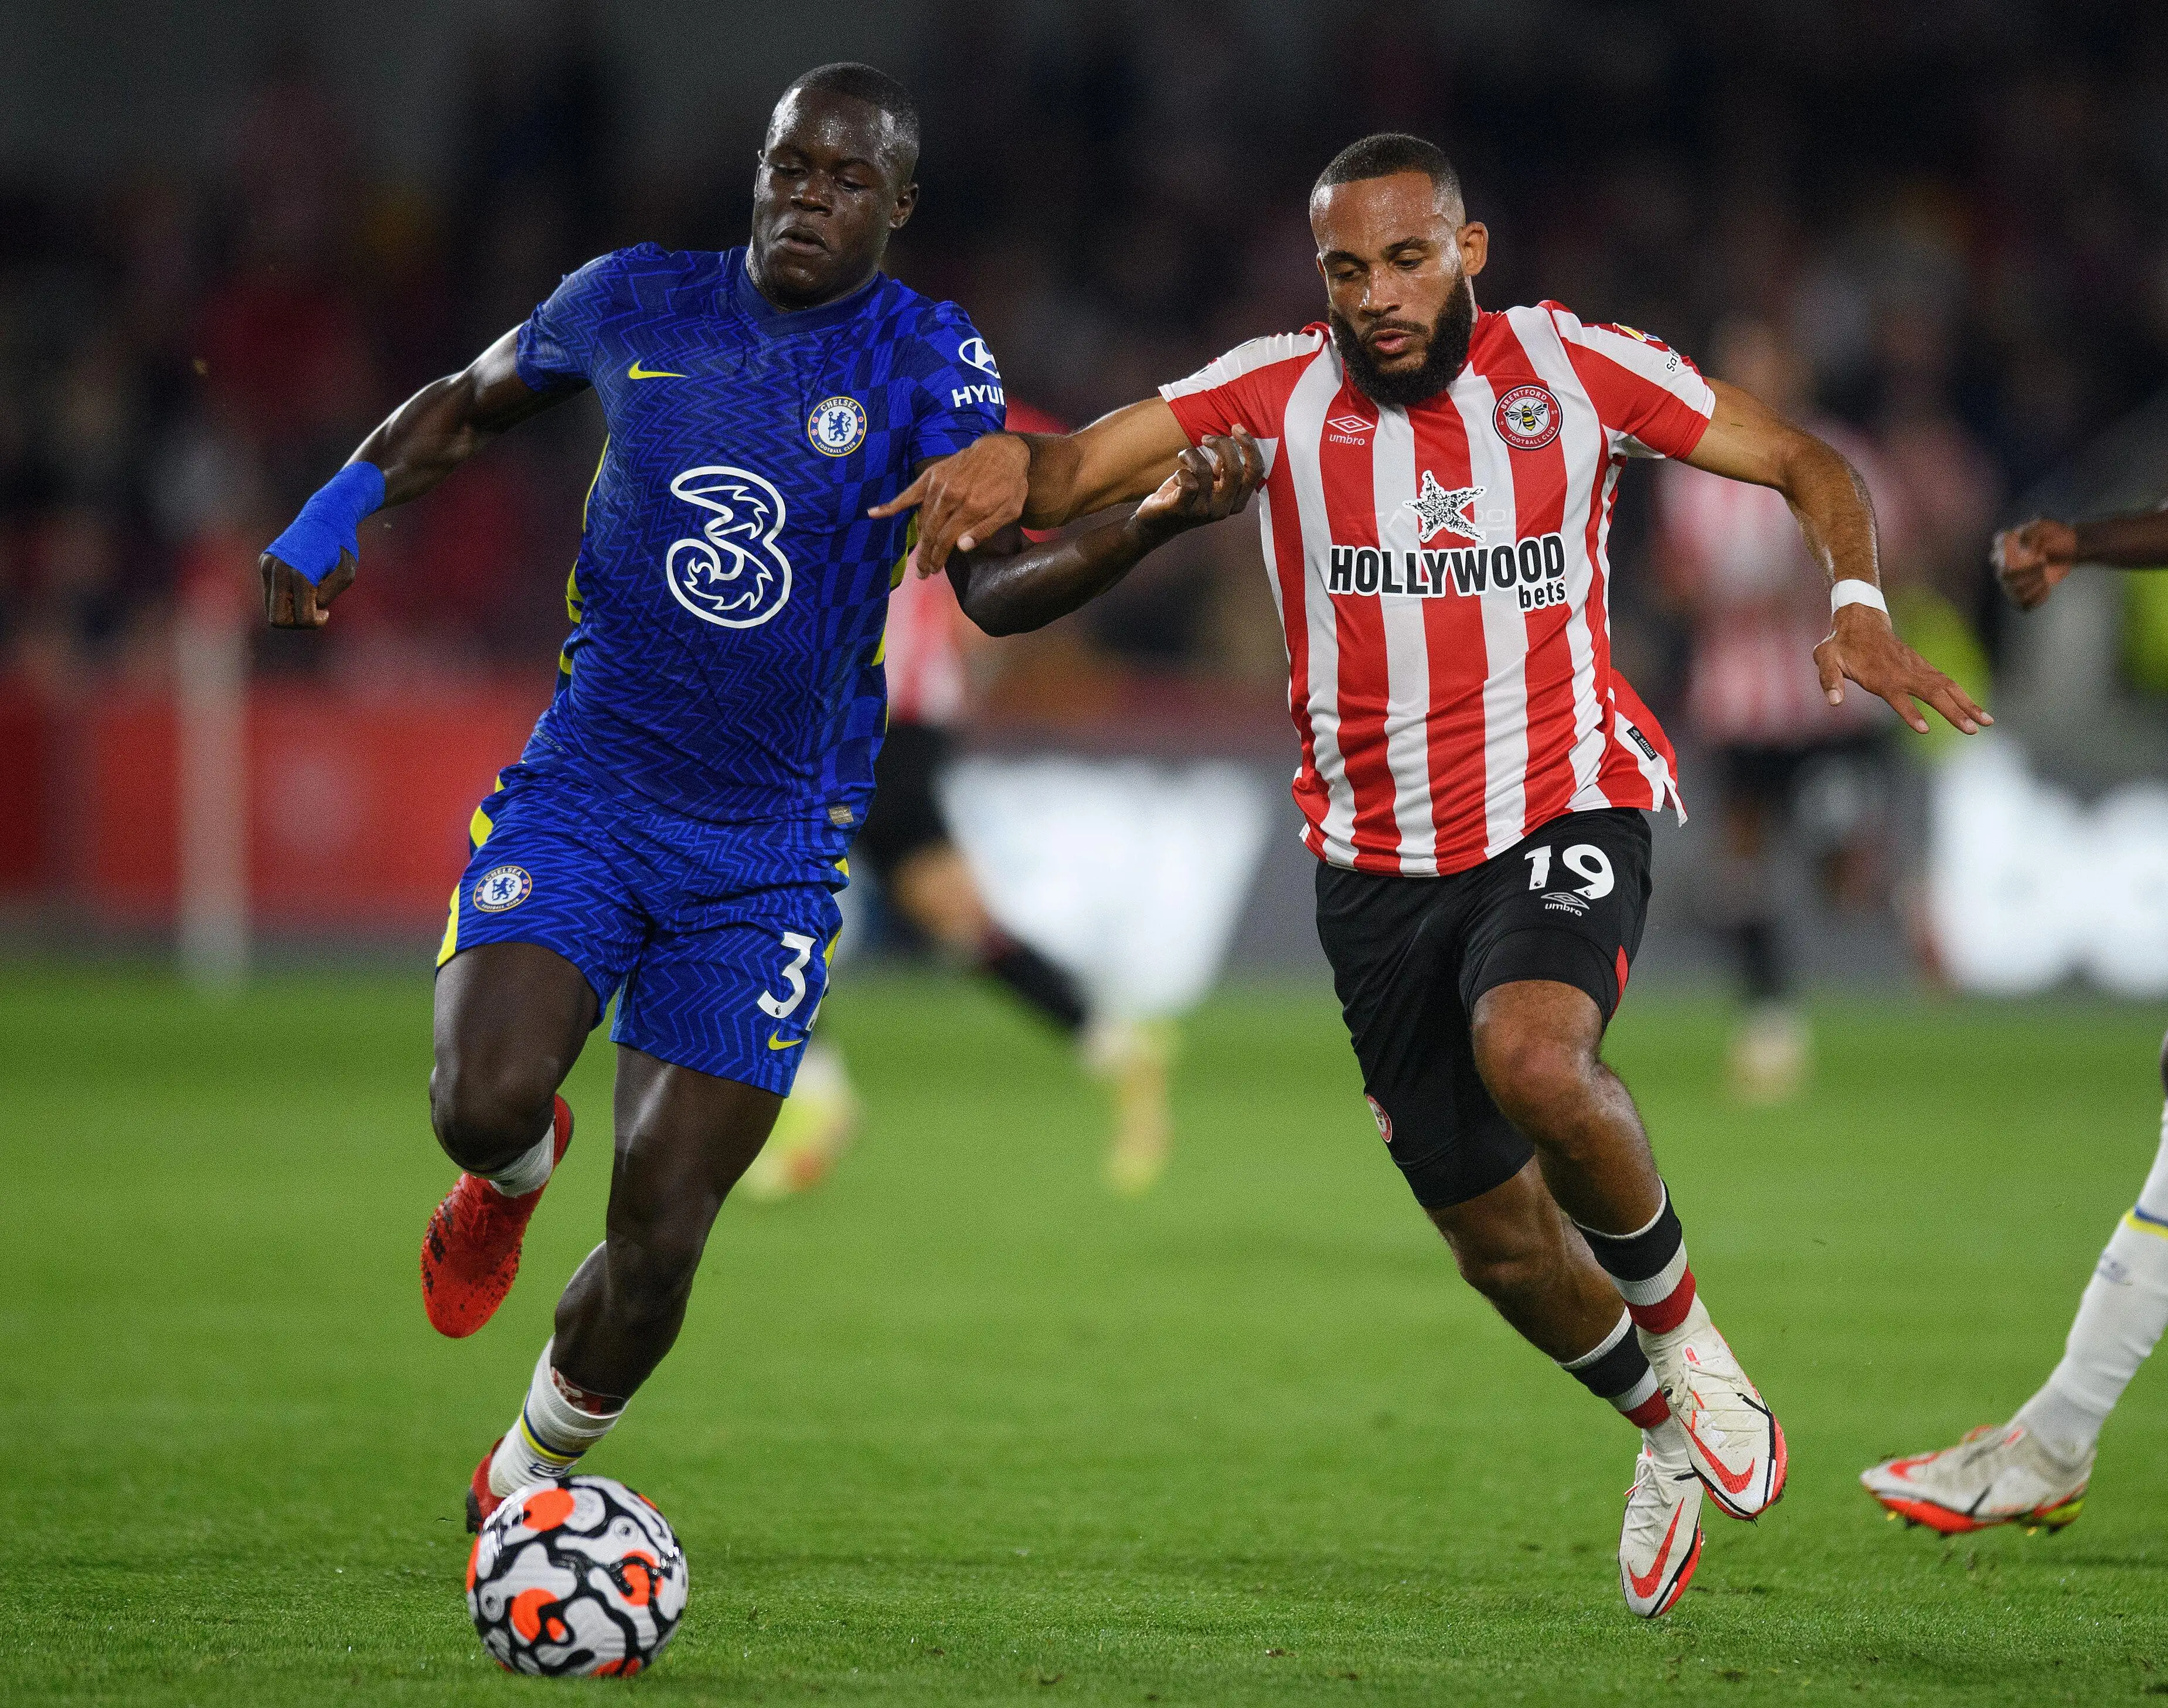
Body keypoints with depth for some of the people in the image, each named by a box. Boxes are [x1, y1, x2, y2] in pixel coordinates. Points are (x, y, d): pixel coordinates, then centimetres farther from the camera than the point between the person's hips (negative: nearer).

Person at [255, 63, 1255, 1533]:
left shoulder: (926, 361, -4)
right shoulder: (635, 304, 2)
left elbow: (993, 573, -17)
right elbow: (471, 406, 20)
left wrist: (1144, 528, -36)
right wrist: (339, 510, 5)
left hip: (767, 859, -1)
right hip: (581, 795, 1)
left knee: (658, 1238, -2)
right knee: (486, 1105, -25)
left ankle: (530, 1477, 27)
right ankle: (517, 1173, 15)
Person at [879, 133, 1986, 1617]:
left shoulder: (1574, 367, -4)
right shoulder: (1275, 392, -3)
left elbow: (1803, 463, 4)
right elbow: (1077, 471, -12)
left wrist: (1857, 605, -14)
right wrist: (1007, 467, -36)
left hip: (1567, 809, -3)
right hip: (1382, 862, 3)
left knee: (1532, 1056, -34)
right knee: (1498, 1241, 9)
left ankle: (1679, 1321, -6)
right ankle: (1671, 1431, 38)